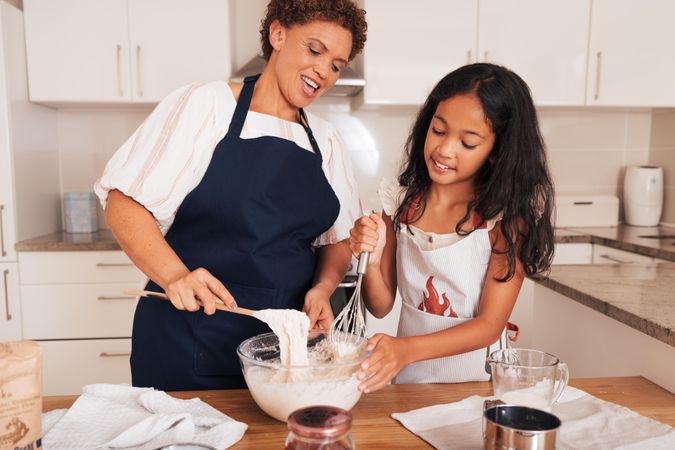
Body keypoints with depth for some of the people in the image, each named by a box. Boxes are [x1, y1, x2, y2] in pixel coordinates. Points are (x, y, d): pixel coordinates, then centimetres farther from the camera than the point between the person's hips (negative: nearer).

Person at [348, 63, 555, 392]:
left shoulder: (508, 215, -11)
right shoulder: (401, 200, -4)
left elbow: (490, 325, -13)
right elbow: (381, 307, 0)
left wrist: (406, 349, -27)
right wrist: (373, 259, -19)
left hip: (477, 379, -2)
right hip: (411, 379, 2)